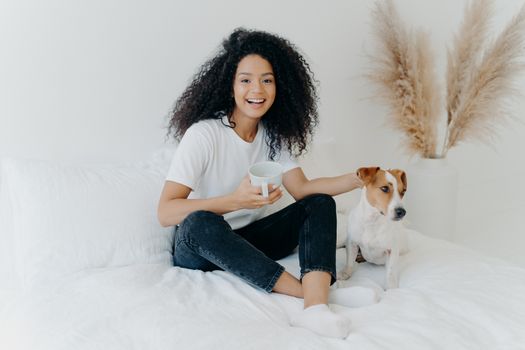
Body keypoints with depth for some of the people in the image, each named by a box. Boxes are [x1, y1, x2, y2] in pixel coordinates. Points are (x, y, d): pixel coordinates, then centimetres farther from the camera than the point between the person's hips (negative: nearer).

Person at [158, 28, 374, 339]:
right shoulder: (204, 134, -20)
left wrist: (357, 179, -19)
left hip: (250, 240, 6)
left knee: (321, 203, -13)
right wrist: (236, 200, -40)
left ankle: (315, 307, -37)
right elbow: (166, 213, -27)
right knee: (199, 222, -39)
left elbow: (301, 189, -5)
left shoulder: (273, 135, 1)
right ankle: (310, 293, -35)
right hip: (200, 246, -5)